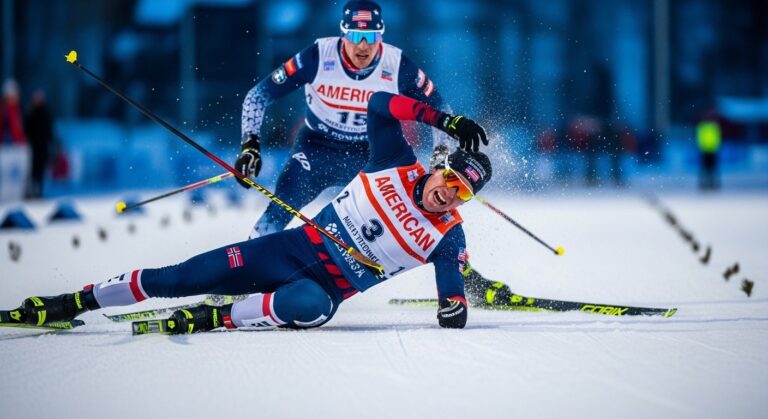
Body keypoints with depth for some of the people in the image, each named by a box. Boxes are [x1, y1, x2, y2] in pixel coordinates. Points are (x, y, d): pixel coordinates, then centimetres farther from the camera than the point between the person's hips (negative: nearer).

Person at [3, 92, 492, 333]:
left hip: (329, 287, -1)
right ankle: (75, 301, 0)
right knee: (186, 276, -9)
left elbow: (454, 287, -5)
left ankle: (213, 319, -28)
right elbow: (380, 104, -6)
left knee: (312, 306, -41)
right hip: (297, 247, 2)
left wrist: (455, 308, -26)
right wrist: (441, 119, -15)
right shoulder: (399, 167, -2)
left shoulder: (448, 237, -4)